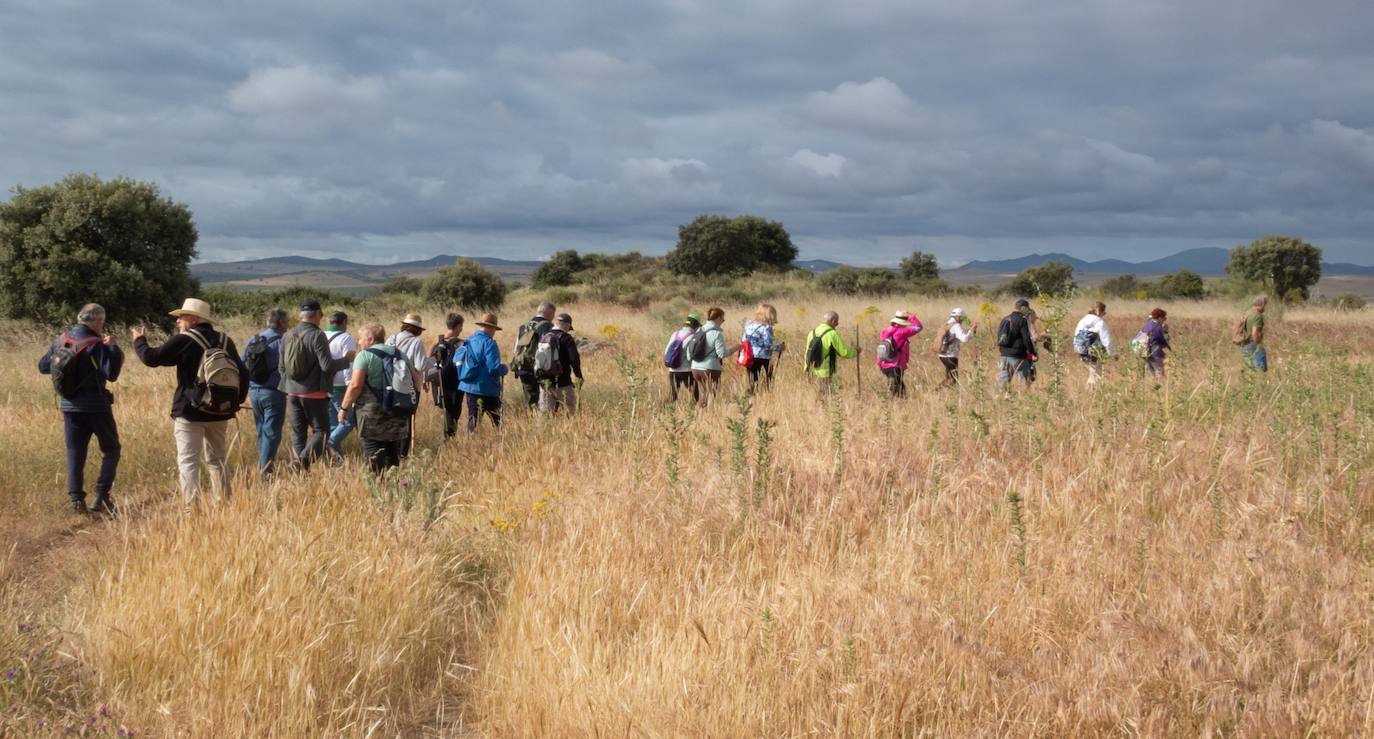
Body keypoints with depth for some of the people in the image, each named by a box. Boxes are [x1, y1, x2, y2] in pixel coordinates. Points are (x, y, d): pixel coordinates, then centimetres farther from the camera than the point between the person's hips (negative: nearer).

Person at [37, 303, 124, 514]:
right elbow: (111, 374, -21)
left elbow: (43, 366, 14)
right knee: (111, 449, 9)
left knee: (75, 453, 11)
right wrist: (114, 349, -13)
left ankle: (76, 500, 6)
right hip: (96, 406, -5)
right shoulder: (96, 345, -15)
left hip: (69, 406, 5)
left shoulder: (60, 341, 4)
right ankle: (101, 496, -3)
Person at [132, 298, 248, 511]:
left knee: (188, 462, -2)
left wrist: (139, 340, 11)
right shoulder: (225, 341, 8)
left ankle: (191, 509, -9)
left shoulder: (184, 341, -10)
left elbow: (151, 357, -8)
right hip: (220, 413, 6)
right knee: (218, 461, 15)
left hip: (190, 413, -6)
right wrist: (236, 401, 20)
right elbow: (243, 374, 11)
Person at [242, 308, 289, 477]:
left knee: (262, 431, 18)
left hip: (254, 392, 6)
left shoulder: (252, 341, 8)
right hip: (273, 392, -6)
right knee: (272, 433, -4)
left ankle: (262, 467, 23)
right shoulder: (280, 341, -10)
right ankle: (265, 471, -8)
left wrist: (247, 386, 19)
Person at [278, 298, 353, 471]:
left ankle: (299, 466, 9)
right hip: (314, 393, -6)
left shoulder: (287, 336, 6)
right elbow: (327, 366, -19)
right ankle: (305, 459, -19)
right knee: (321, 430, 2)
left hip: (293, 392, 6)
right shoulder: (317, 335, -14)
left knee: (298, 433, 12)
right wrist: (346, 359, -4)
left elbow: (282, 366, 12)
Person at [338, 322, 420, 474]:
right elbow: (416, 379, 11)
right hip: (398, 415, 6)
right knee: (393, 457, 14)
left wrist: (344, 408, -7)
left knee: (375, 461, -4)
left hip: (372, 415, -6)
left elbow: (355, 385, -16)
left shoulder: (365, 356, -8)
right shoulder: (400, 354, 11)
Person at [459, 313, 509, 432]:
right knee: (497, 420, 1)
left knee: (472, 419, 10)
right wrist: (505, 368, -1)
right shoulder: (489, 343, -15)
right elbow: (494, 368, -21)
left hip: (469, 387, 7)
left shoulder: (469, 341, 8)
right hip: (487, 389, -7)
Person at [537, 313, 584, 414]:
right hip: (562, 383, -5)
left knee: (545, 412, 8)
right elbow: (574, 359, -16)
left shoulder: (544, 338, 9)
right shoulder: (566, 338, -8)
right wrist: (579, 376, -5)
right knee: (571, 411, 4)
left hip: (544, 382, 5)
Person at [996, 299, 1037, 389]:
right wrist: (1033, 353, -2)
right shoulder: (1022, 320, -9)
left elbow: (999, 338, 19)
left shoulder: (1005, 319, 14)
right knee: (1026, 381, 0)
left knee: (1003, 381, 9)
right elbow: (1027, 339, -12)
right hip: (1017, 356, -7)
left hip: (1004, 355, 7)